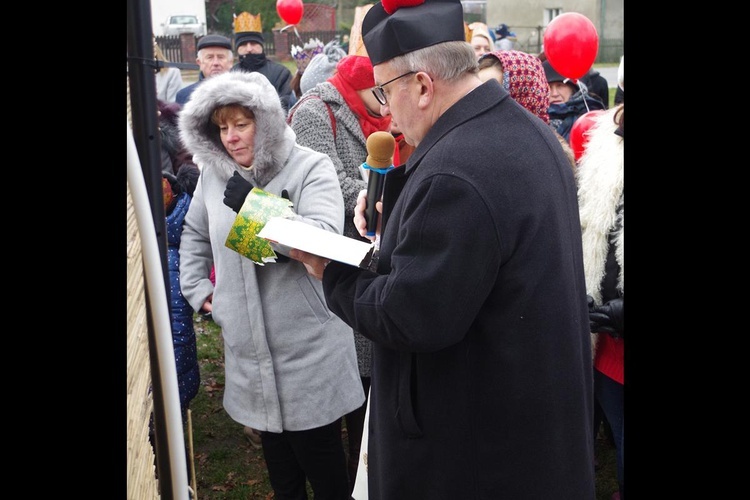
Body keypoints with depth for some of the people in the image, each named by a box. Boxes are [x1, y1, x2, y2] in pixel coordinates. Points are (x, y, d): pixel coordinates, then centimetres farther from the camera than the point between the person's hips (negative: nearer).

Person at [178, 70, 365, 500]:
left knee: (318, 453, 6)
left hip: (307, 347, -5)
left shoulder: (311, 168, -9)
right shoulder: (214, 174, 7)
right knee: (277, 456, 19)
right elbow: (195, 234, 23)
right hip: (250, 346, 5)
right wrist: (198, 290, 13)